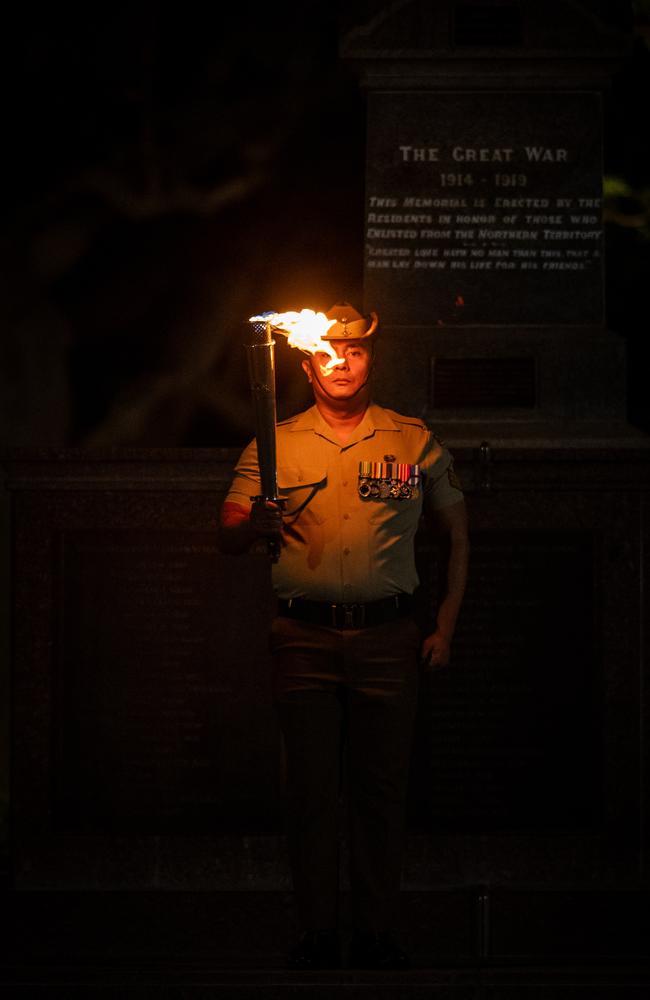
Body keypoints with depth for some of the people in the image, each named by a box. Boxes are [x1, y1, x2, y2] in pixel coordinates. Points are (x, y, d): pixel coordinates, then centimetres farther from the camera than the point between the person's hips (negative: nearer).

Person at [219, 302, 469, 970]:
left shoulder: (415, 442, 9)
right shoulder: (276, 445, 8)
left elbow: (456, 534, 15)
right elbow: (228, 537, 2)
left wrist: (446, 626, 6)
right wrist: (253, 525, -23)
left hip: (388, 637, 0)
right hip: (304, 638, 0)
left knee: (382, 786, 3)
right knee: (310, 788, 2)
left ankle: (377, 934, 11)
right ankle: (317, 933, 9)